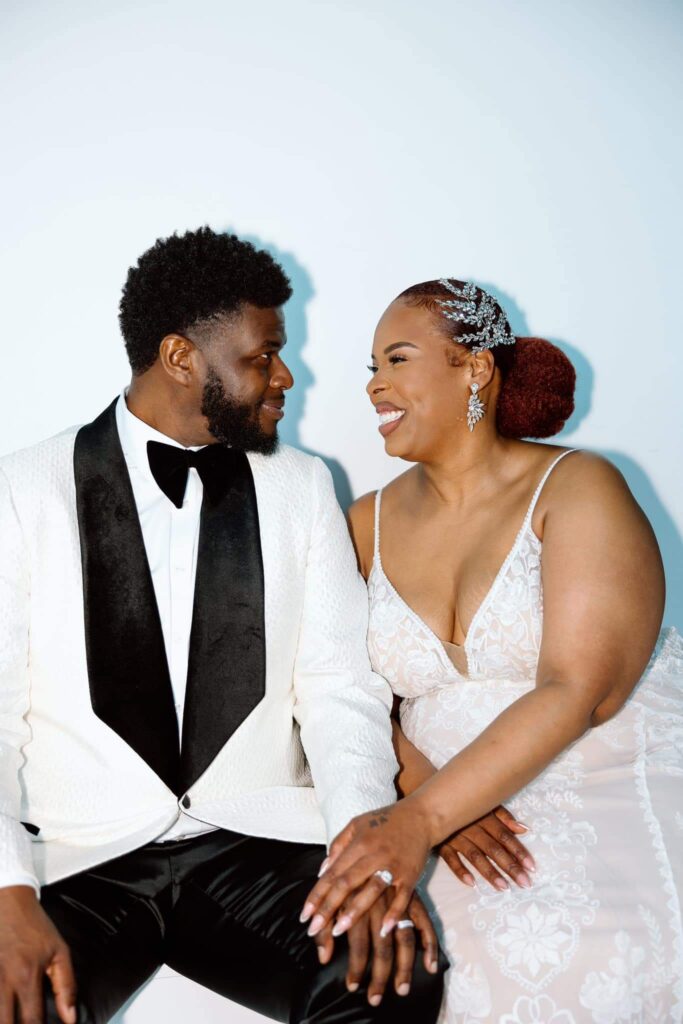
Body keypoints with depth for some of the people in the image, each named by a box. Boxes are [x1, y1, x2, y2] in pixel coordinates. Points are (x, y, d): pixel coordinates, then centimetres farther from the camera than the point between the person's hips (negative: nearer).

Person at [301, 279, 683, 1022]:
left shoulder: (577, 489, -6)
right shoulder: (369, 525, 9)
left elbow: (579, 691, -16)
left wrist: (423, 820, -24)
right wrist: (425, 797, -15)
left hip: (616, 788, -3)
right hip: (462, 802, 4)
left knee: (572, 960, -28)